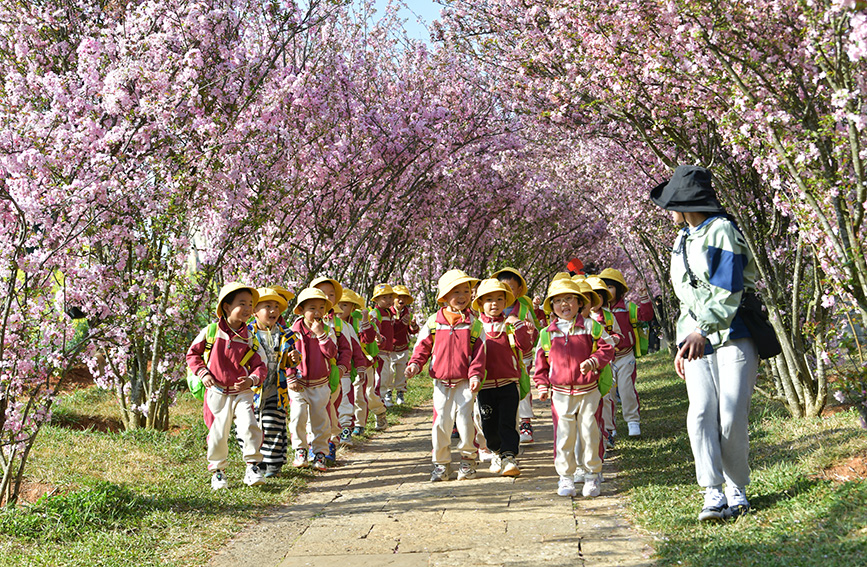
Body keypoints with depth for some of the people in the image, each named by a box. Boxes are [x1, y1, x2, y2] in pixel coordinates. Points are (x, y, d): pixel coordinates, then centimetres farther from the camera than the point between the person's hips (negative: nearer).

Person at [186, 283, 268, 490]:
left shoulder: (249, 339, 2)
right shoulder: (210, 332, -2)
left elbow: (260, 366, 3)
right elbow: (192, 354, 9)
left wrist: (252, 379, -18)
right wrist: (203, 373, -5)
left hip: (242, 393, 1)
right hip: (216, 393, -1)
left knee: (249, 427, -18)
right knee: (218, 435, 4)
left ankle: (253, 467, -5)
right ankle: (217, 472, 23)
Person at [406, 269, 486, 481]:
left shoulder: (474, 324, 1)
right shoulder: (433, 322, 4)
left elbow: (479, 352, 0)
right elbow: (423, 346, 9)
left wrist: (475, 375, -10)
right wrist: (415, 364, -7)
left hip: (465, 383, -1)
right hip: (441, 382, 2)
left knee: (465, 419, -7)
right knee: (440, 421, 2)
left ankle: (468, 458, 13)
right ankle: (441, 463, 16)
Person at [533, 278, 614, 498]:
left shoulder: (591, 327, 1)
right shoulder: (547, 334, 6)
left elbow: (607, 348, 3)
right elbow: (541, 362, 15)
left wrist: (593, 362, -14)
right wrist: (542, 384, 5)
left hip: (588, 391, -1)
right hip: (561, 393, 1)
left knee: (590, 433, 2)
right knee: (563, 435, 2)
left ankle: (592, 475, 15)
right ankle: (566, 477, 12)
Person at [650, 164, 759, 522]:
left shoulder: (722, 231, -8)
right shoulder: (683, 240, 19)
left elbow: (727, 293, -17)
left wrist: (702, 331, -24)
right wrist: (683, 344, 20)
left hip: (733, 338, -6)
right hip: (697, 342, 6)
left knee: (731, 419, -9)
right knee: (700, 414, -10)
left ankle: (736, 489, 9)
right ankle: (713, 494, -13)